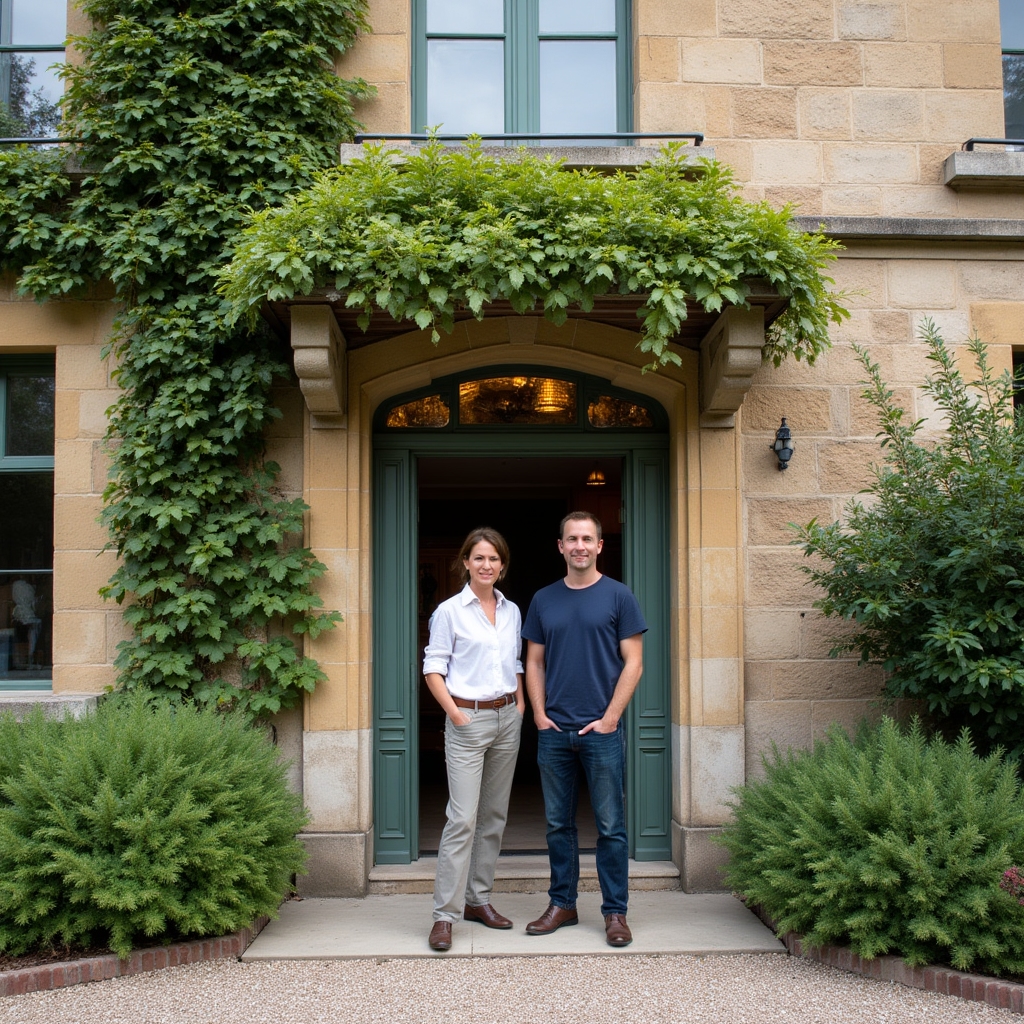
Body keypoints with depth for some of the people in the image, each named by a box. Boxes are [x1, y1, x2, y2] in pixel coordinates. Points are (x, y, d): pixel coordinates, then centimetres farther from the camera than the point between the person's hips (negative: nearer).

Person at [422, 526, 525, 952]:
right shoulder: (449, 611, -4)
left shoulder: (511, 611, 11)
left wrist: (520, 705, 7)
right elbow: (433, 668, -5)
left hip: (507, 718, 6)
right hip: (468, 720, -6)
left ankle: (478, 899, 23)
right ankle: (444, 914, -3)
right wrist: (454, 713, -14)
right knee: (462, 818, -10)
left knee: (494, 815, 11)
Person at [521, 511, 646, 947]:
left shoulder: (618, 596, -1)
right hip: (553, 731, 3)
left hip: (601, 731, -3)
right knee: (558, 823, 12)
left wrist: (609, 718, -10)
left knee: (610, 825, 3)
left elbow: (633, 663, -3)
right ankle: (562, 903, 25)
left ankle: (615, 911, 14)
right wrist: (540, 714, 0)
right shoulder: (544, 600, 9)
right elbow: (534, 663, 12)